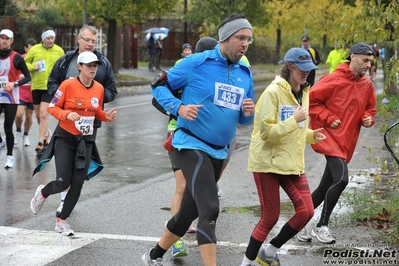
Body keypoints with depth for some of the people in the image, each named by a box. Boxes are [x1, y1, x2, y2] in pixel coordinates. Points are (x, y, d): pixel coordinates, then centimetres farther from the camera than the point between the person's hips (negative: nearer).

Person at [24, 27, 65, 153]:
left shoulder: (59, 51, 0)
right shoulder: (34, 50, -1)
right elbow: (25, 63, 7)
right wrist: (32, 66, -13)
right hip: (36, 86, 2)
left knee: (44, 113, -15)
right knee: (38, 115, 15)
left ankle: (41, 142, -11)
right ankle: (45, 133, 42)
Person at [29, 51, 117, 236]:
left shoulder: (99, 88, 1)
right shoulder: (68, 85, -13)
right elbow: (52, 107, -8)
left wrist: (107, 116, -6)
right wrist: (67, 114, -25)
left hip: (86, 141, 4)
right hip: (65, 138, -4)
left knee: (77, 184, 0)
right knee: (63, 182, -8)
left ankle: (62, 221, 15)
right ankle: (42, 192, 27)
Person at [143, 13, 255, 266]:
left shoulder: (246, 74, 6)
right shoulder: (196, 63, -10)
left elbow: (244, 119, 15)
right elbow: (159, 86, -3)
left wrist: (248, 113, -9)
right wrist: (179, 107, -20)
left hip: (218, 152, 7)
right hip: (191, 145, -7)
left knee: (189, 211, 18)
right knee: (209, 209, -21)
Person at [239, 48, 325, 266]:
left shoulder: (303, 93, 8)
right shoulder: (273, 92, -16)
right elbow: (266, 132, -20)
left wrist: (311, 135, 2)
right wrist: (294, 121, -25)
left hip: (292, 163, 7)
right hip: (268, 162, -7)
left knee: (306, 211, -4)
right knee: (271, 216, -2)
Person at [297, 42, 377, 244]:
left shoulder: (367, 85, 7)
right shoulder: (333, 80, -12)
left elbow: (370, 108, 21)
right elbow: (311, 100, -9)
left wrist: (369, 118, 1)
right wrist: (328, 118, -15)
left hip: (347, 142, 7)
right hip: (330, 136, -7)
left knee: (325, 187, 11)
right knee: (341, 179, -22)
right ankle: (322, 226, -9)